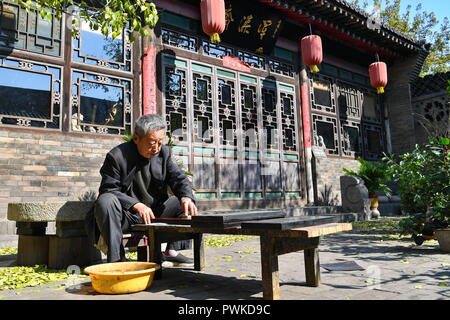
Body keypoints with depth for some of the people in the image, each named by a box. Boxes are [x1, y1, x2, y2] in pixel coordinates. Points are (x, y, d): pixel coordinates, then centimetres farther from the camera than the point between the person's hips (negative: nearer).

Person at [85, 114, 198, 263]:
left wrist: (186, 197, -27)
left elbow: (180, 179, -3)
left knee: (184, 201, -6)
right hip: (126, 216, -4)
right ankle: (117, 258, -27)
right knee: (105, 201, -32)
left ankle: (172, 251, -3)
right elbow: (109, 190, -15)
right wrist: (136, 205, -32)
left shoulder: (165, 153, 0)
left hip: (155, 213, 5)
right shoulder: (117, 156, -13)